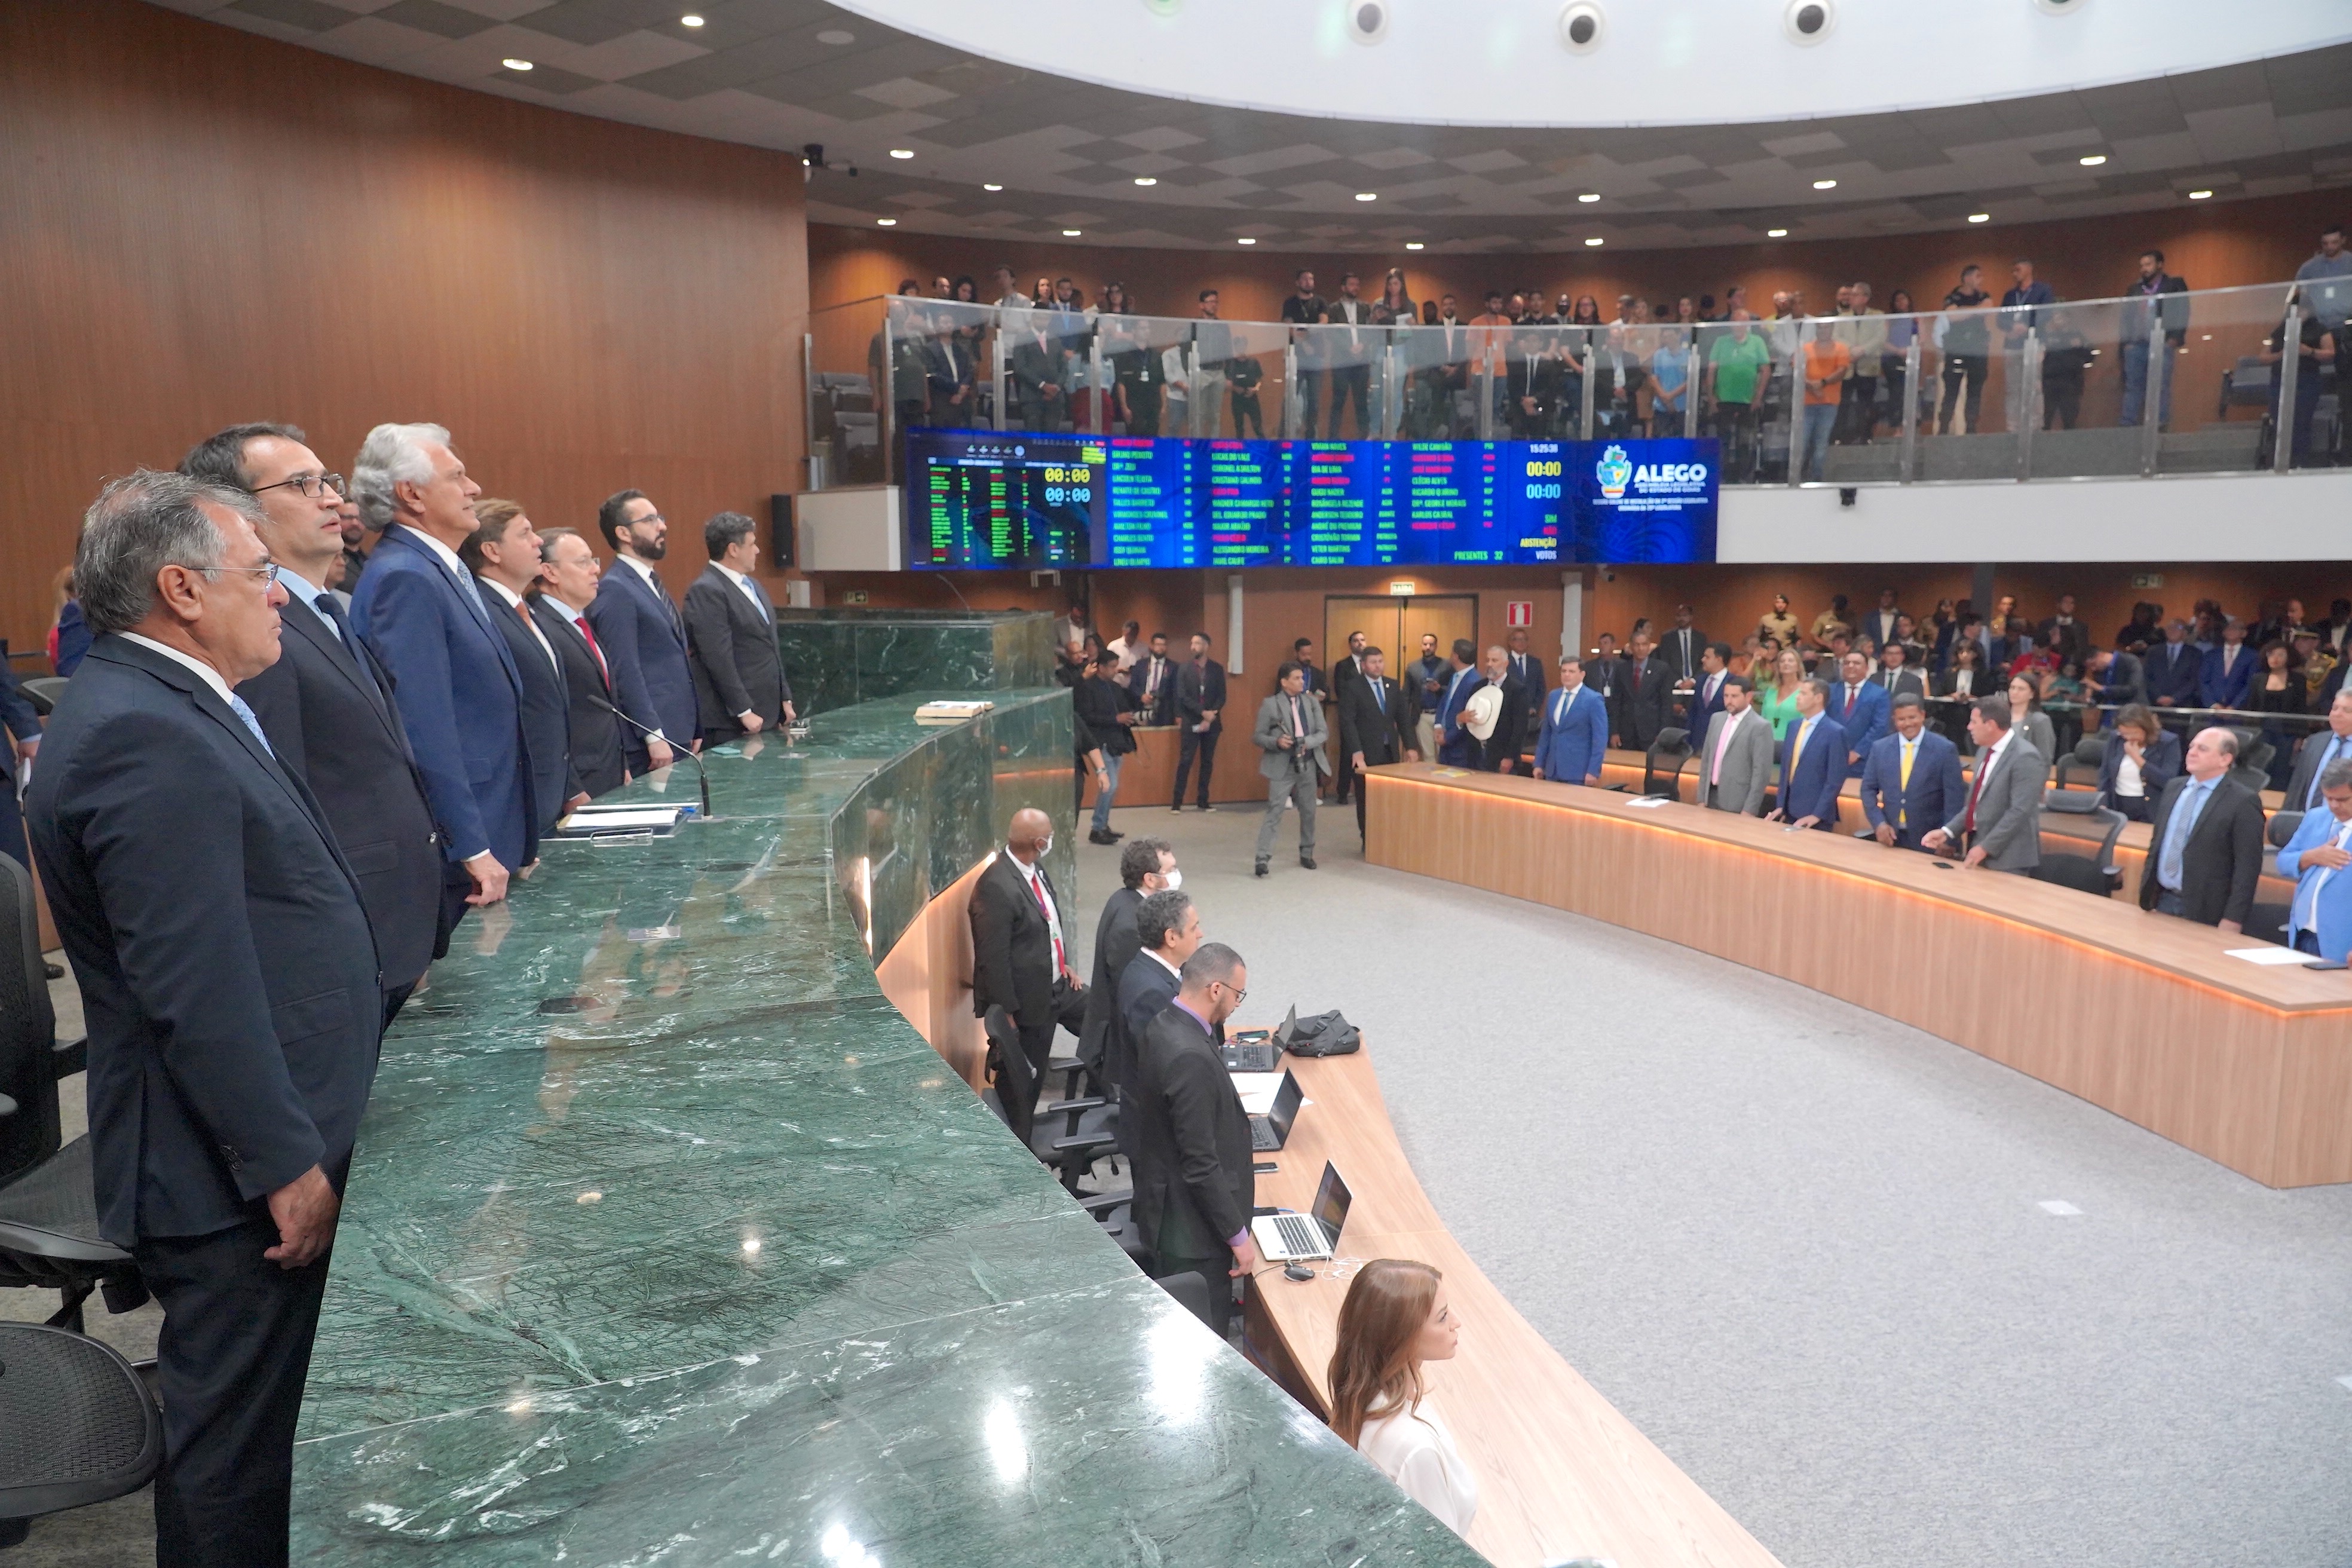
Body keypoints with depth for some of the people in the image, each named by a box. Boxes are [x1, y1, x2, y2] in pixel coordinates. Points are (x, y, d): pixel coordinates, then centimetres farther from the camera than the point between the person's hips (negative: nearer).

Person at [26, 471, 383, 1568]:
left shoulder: (160, 709, 11)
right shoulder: (144, 737, -21)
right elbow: (197, 992, -25)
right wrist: (286, 1165, -19)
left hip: (256, 1148, 10)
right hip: (240, 1181, -10)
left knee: (233, 1427, 22)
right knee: (242, 1444, 6)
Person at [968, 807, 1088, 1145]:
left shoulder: (1035, 870, 0)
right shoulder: (996, 886, -28)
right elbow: (993, 959, -25)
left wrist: (1064, 963, 13)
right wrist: (1006, 1014, -21)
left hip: (1056, 986, 9)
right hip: (1026, 1000, -9)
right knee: (1021, 1080, 7)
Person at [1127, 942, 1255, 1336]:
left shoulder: (1162, 1026, 0)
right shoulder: (1192, 1059, -30)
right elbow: (1200, 1165, -26)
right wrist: (1238, 1236, -17)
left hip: (1164, 1204, 10)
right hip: (1193, 1227, -10)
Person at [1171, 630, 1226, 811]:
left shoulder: (1217, 669, 4)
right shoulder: (1184, 670, 2)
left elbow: (1222, 697, 1)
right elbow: (1183, 697, -6)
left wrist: (1210, 718, -11)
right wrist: (1203, 712, -16)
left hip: (1212, 722, 2)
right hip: (1191, 722, -2)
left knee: (1208, 762, 6)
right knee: (1185, 761, -4)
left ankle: (1204, 801, 13)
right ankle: (1177, 802, -2)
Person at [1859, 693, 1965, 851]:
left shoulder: (1945, 749, -5)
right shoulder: (1880, 748, 4)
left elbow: (1954, 798, -5)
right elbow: (1868, 789, 7)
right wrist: (1879, 823, -7)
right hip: (1890, 837, 3)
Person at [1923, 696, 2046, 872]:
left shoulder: (2025, 757, -16)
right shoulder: (1985, 750, 12)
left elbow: (2020, 811, -21)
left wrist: (1986, 847, -20)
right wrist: (1947, 831, 4)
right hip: (1978, 847, 8)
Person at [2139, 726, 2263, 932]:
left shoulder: (2243, 802, -11)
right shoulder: (2174, 787, 9)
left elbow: (2248, 867, -13)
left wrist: (2232, 921, -16)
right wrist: (2146, 889, 12)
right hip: (2161, 901, 6)